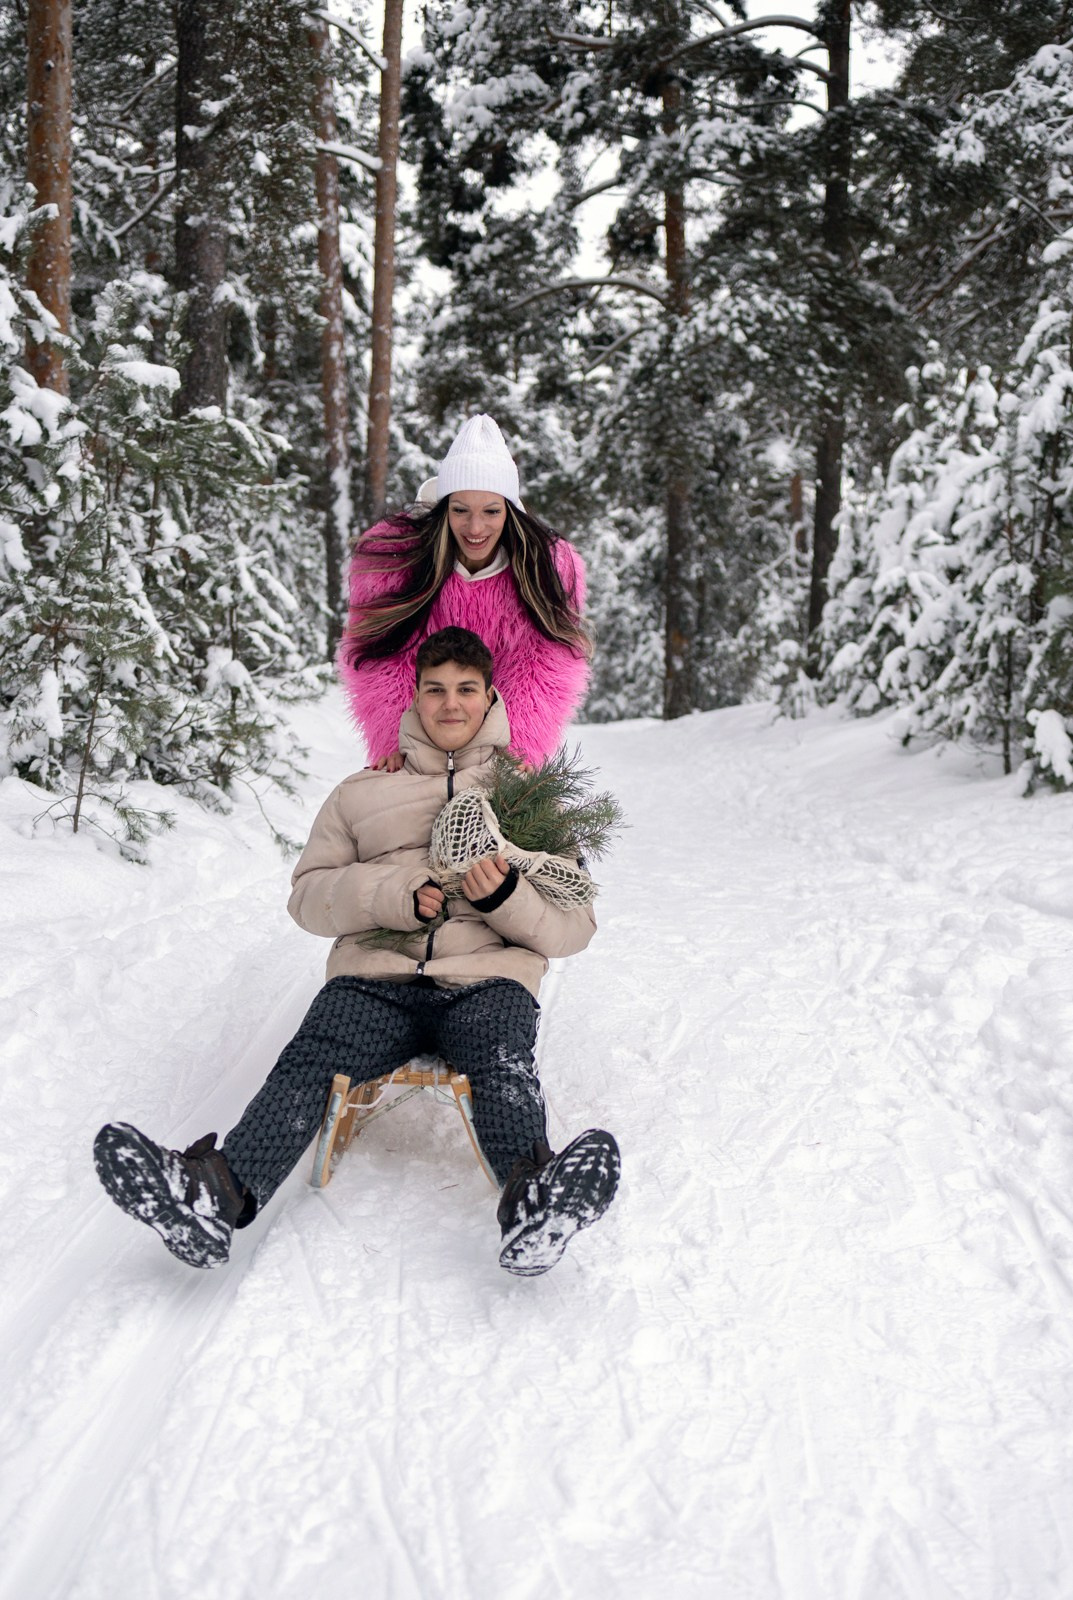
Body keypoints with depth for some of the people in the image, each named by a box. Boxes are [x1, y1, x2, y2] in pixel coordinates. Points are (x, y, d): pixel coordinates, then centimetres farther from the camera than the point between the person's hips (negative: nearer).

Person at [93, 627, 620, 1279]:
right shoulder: (362, 792, 24)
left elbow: (575, 925, 13)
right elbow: (309, 893, 14)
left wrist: (507, 897, -8)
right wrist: (394, 894, -5)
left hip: (486, 979, -1)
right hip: (377, 977, 1)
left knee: (503, 1055, -35)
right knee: (311, 1057, -30)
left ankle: (532, 1206, -60)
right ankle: (219, 1190, -51)